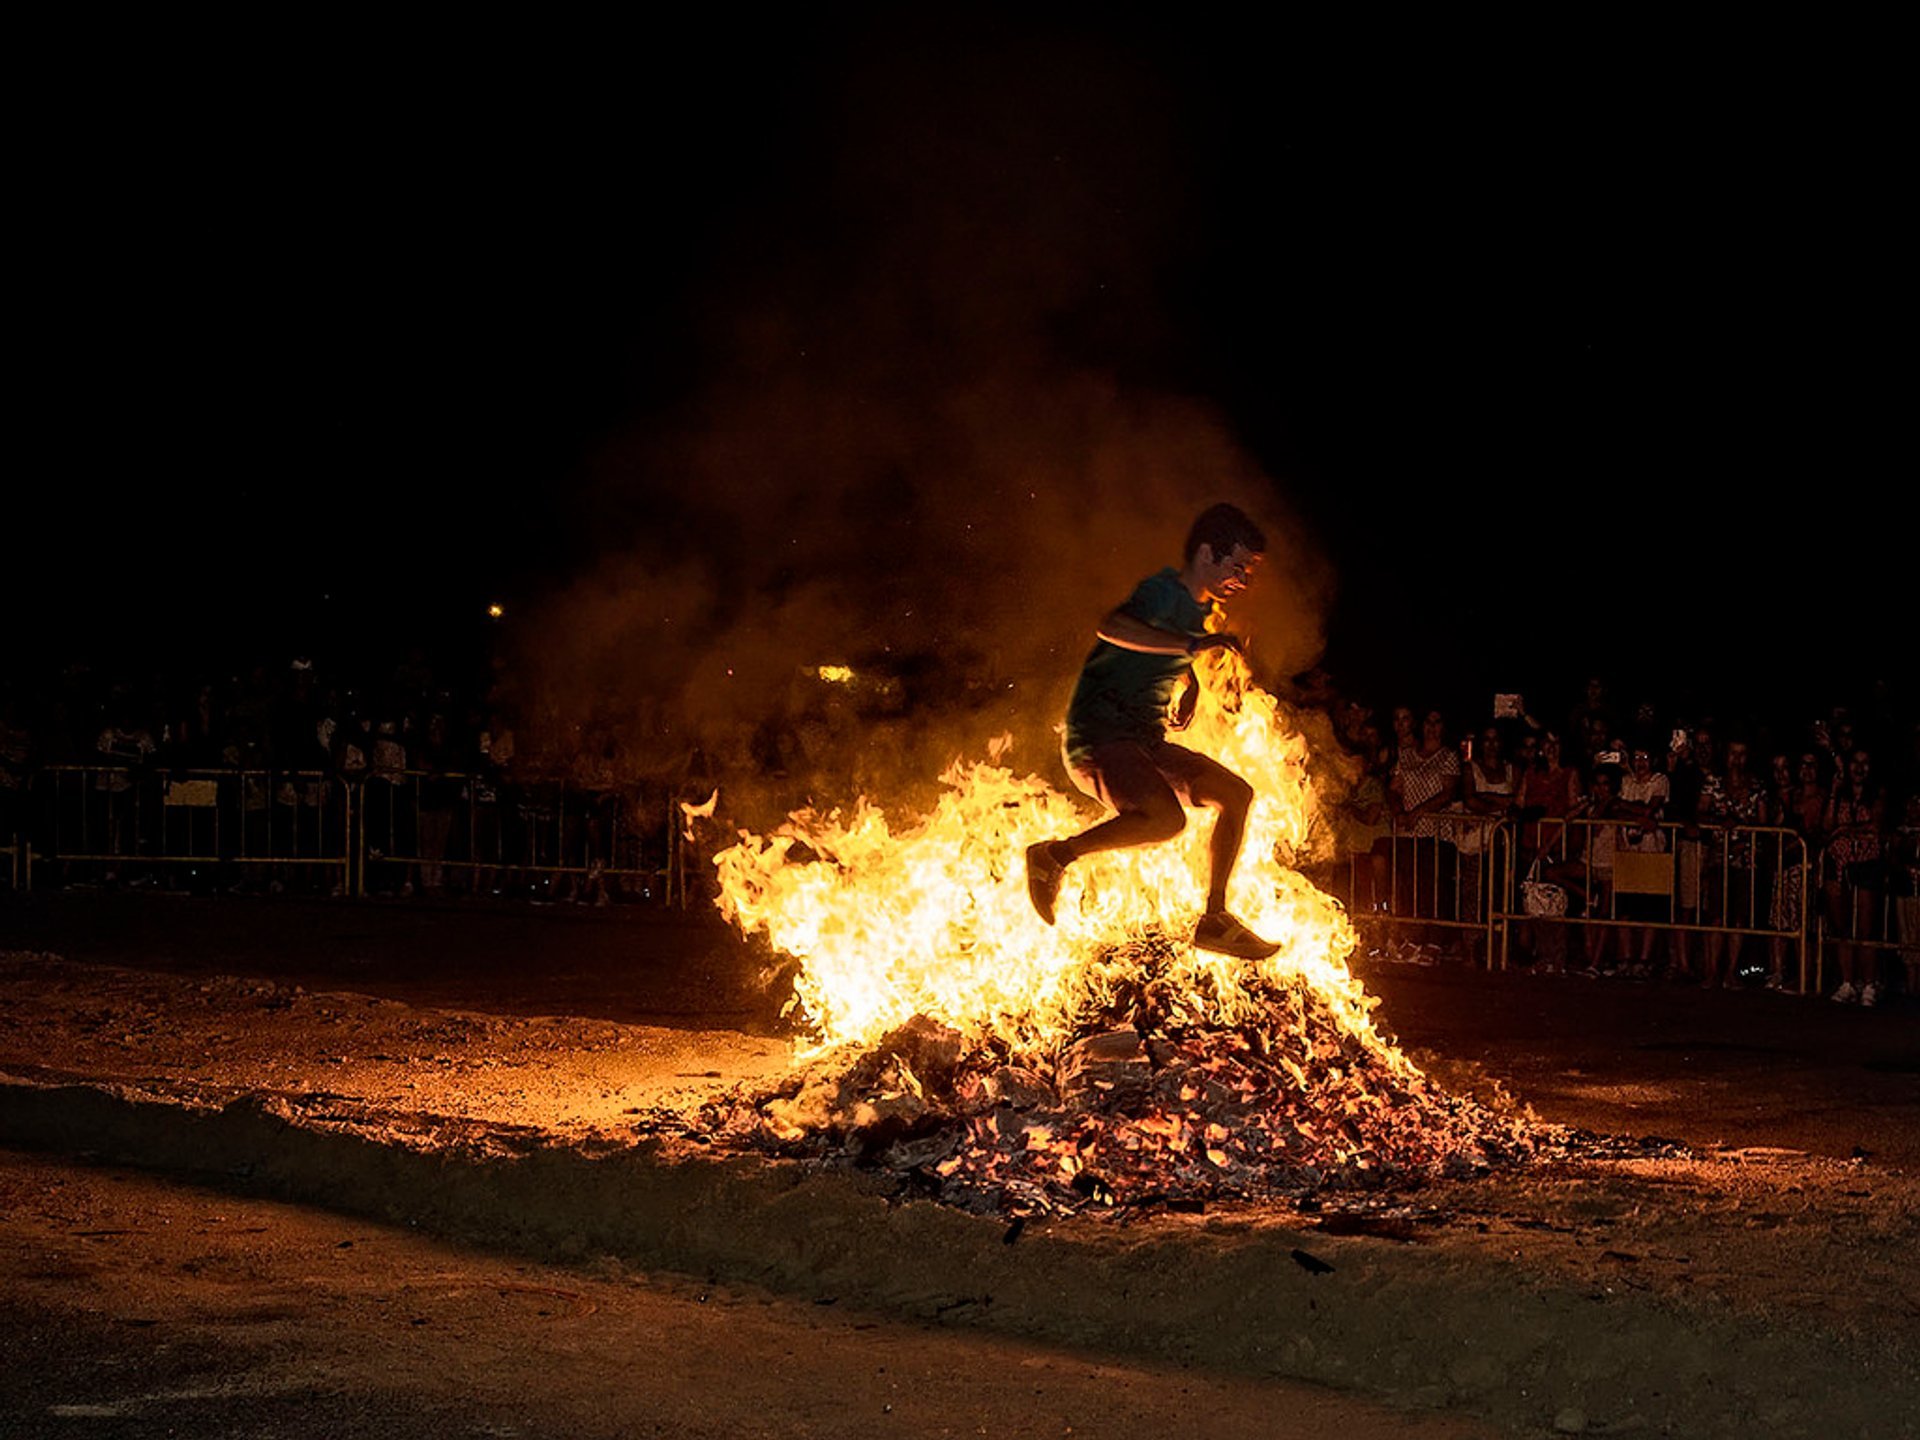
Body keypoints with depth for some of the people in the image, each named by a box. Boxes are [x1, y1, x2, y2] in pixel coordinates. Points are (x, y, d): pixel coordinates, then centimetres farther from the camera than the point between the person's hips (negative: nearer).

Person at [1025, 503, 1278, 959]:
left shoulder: (1199, 610, 18)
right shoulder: (1164, 592, -12)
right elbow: (1110, 628, -35)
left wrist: (1188, 691, 17)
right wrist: (1192, 644, -38)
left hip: (1144, 743, 10)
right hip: (1100, 738, -10)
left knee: (1235, 794, 6)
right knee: (1166, 818, -30)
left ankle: (1214, 920, 10)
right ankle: (1055, 856, -13)